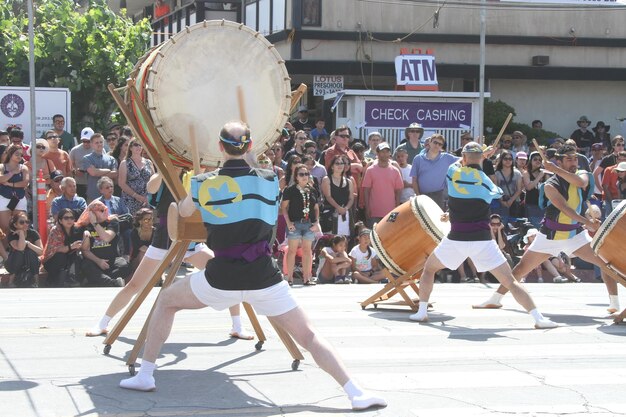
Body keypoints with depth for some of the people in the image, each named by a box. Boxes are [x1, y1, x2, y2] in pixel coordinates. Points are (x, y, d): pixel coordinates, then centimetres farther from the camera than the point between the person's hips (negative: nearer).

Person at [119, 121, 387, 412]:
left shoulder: (204, 183, 0)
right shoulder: (269, 181, 3)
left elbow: (184, 212, 21)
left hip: (221, 279, 0)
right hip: (263, 278, 1)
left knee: (166, 301, 24)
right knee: (308, 336, 5)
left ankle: (145, 376, 22)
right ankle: (356, 394, -9)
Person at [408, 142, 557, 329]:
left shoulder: (452, 172, -1)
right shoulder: (486, 181, -1)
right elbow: (499, 193, 21)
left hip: (456, 239, 0)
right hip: (482, 240, 0)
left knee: (429, 269, 25)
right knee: (510, 281, 1)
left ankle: (422, 312, 17)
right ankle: (539, 318, -9)